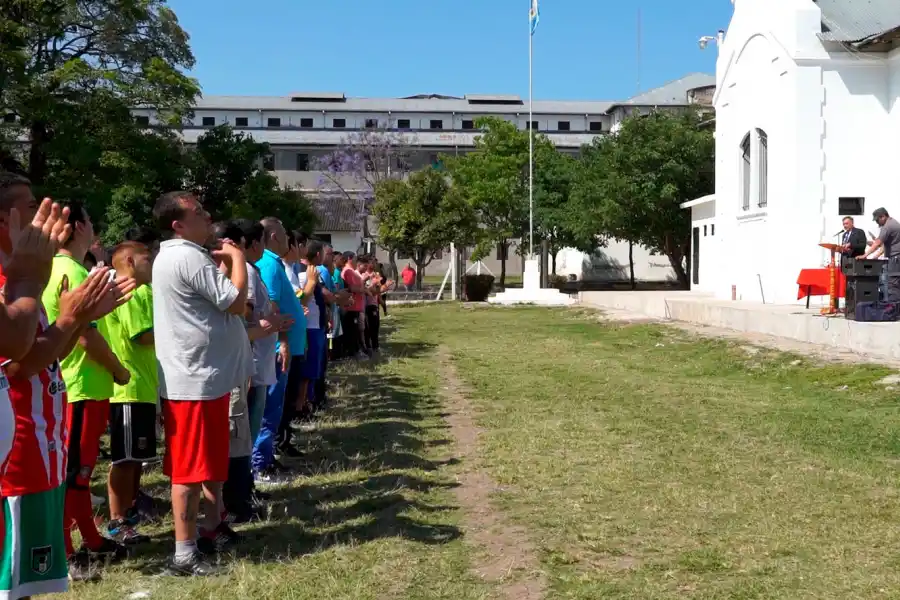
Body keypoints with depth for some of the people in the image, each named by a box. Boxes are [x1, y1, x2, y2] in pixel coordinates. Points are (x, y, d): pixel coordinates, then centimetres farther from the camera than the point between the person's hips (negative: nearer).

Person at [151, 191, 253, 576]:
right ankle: (184, 554, 3)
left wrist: (220, 262, 12)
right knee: (191, 467, -4)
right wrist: (237, 259, -5)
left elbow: (216, 302, 22)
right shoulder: (189, 257, -19)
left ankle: (213, 528, 32)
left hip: (202, 374, 11)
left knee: (212, 459, 20)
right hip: (196, 377, -11)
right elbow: (236, 303, -18)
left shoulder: (173, 256, 15)